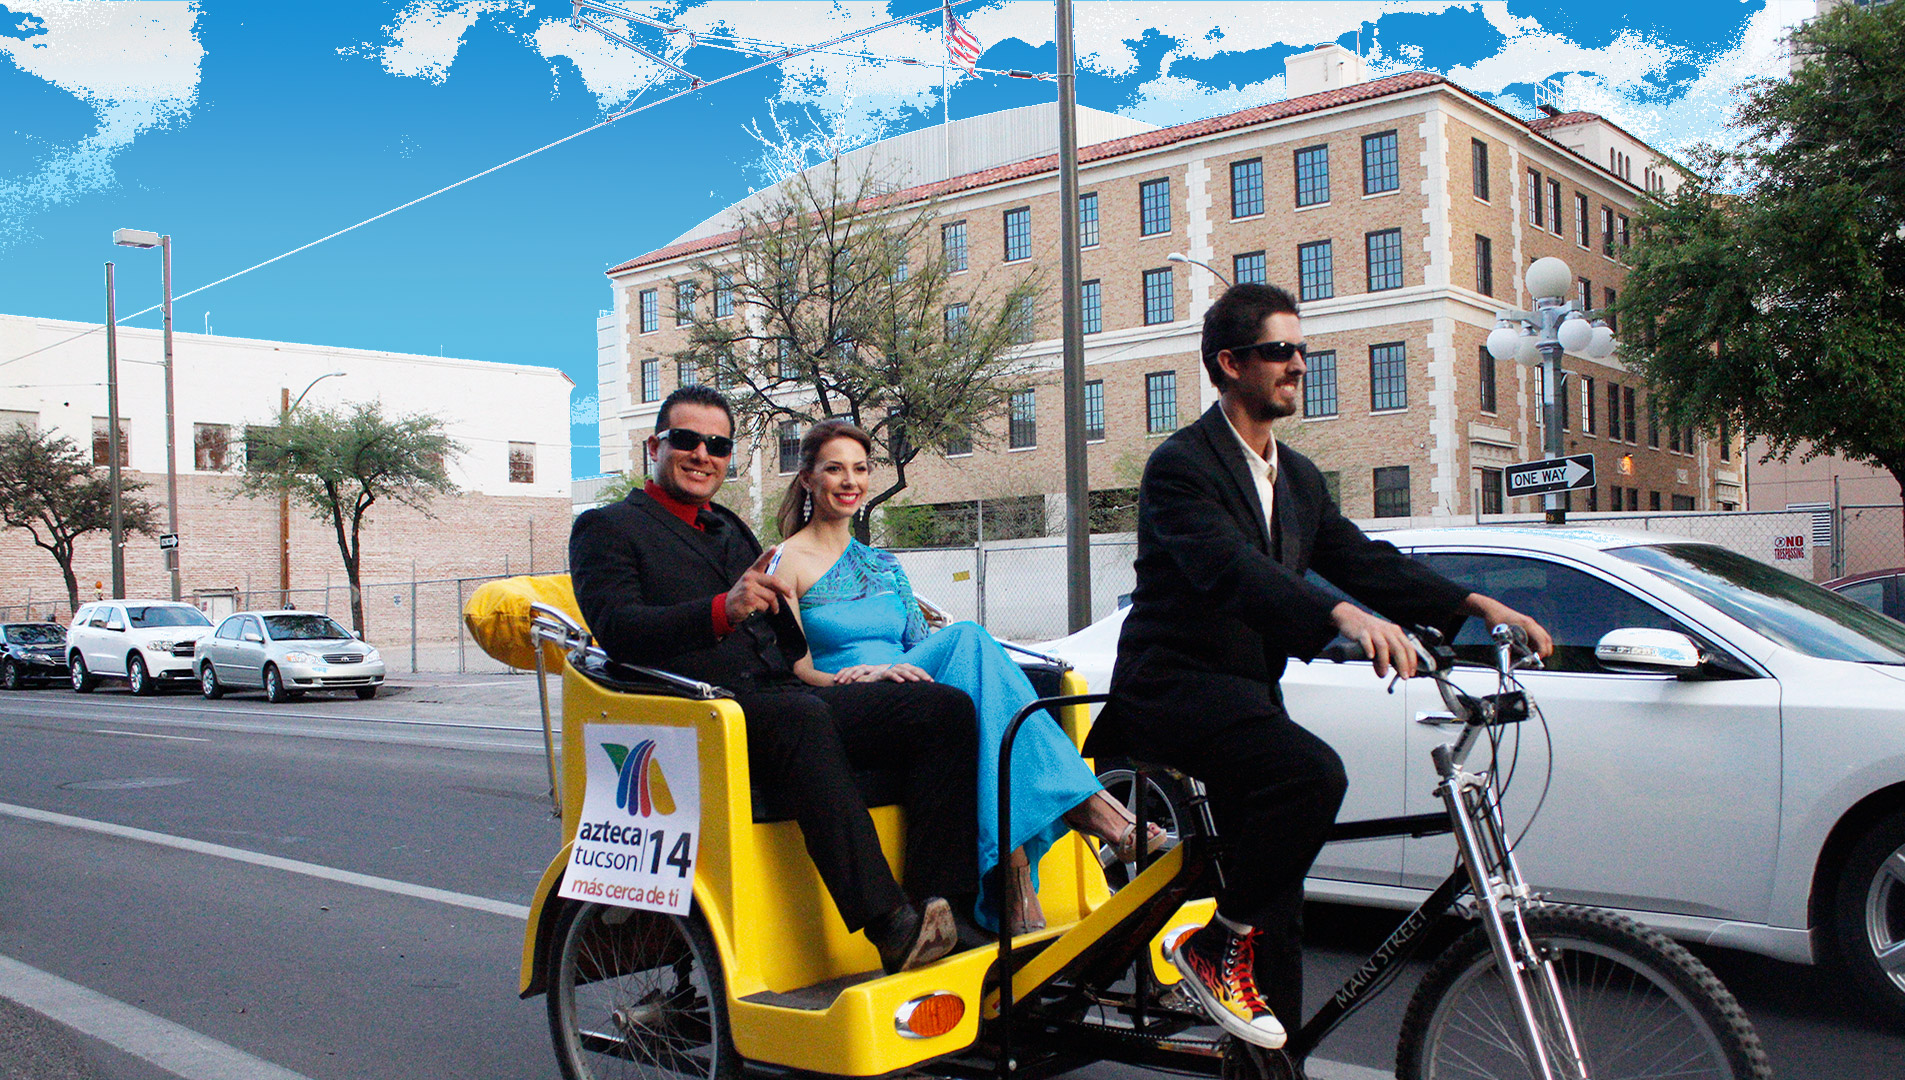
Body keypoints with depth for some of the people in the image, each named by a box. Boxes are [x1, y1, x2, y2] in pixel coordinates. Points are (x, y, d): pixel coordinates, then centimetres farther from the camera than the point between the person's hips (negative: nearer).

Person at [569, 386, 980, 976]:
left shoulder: (732, 529, 32)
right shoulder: (607, 528, 11)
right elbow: (615, 628, -10)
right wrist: (723, 610, -24)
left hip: (789, 697, 7)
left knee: (946, 707, -14)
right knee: (802, 716, -39)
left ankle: (940, 906, -24)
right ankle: (890, 927, -42)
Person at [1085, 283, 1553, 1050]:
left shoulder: (1298, 478, 15)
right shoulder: (1181, 465, -12)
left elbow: (1361, 560, 8)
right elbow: (1228, 567, -29)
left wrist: (1474, 605, -6)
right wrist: (1343, 616, -45)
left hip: (1245, 689, 8)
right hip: (1172, 684, -8)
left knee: (1276, 899, 6)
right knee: (1313, 772, -31)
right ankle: (1216, 949, -13)